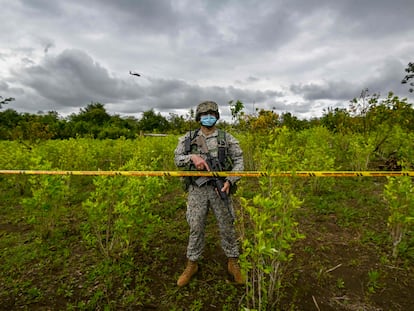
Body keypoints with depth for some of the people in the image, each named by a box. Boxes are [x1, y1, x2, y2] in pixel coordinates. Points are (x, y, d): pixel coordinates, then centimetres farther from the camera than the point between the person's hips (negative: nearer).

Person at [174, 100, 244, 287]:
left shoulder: (227, 138, 1)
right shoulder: (188, 138, 5)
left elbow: (239, 161, -2)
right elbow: (177, 159, 1)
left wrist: (230, 181, -17)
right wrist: (192, 157, -19)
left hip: (219, 188, 0)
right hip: (197, 189, 1)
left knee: (227, 226, 8)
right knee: (196, 228, 9)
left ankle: (233, 263, 29)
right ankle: (192, 264, 28)